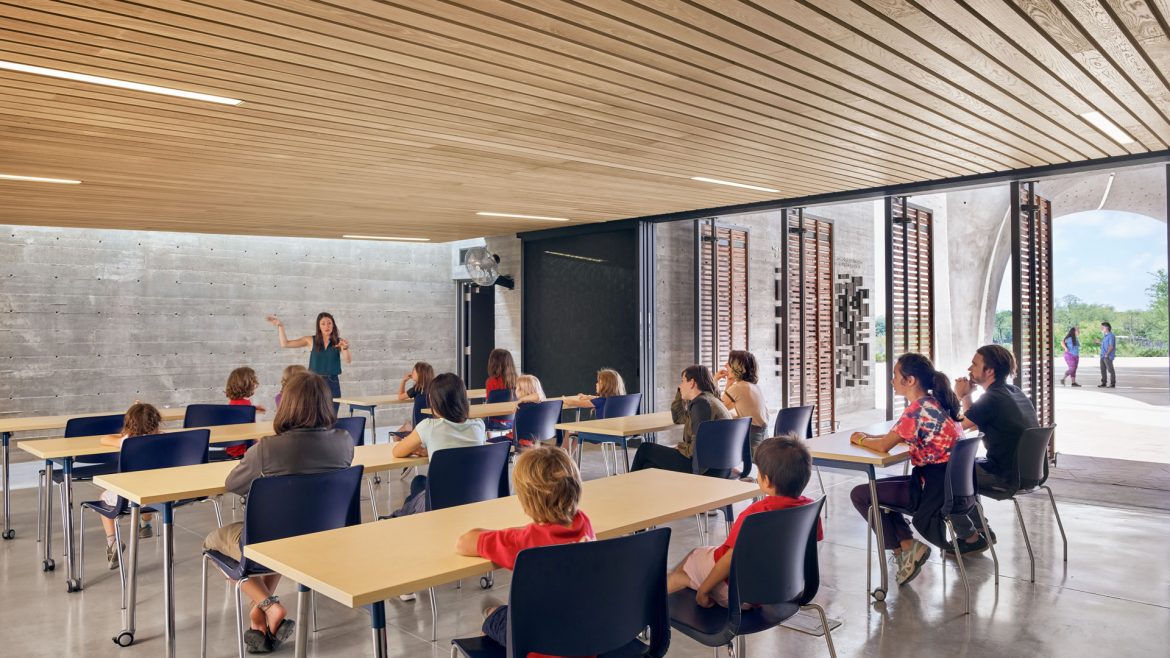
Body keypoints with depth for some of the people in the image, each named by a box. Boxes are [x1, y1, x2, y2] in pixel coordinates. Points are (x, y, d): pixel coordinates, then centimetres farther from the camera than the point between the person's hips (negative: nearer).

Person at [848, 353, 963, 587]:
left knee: (859, 494, -1)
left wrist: (861, 439, 2)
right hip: (948, 482, 10)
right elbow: (903, 436, 20)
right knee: (877, 486, 22)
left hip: (934, 488, -10)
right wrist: (871, 436, 11)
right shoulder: (936, 403, 9)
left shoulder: (918, 409, -20)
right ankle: (907, 544, 13)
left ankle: (905, 546, 4)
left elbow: (883, 446, -18)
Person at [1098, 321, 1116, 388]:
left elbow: (1111, 346, -17)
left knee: (1110, 370, -5)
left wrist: (1106, 354, -20)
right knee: (1103, 370, 9)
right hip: (1103, 356, 9)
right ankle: (1103, 383, 13)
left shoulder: (1111, 336, -11)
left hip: (1108, 356, -9)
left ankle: (1113, 384, -1)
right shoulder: (1105, 336, 16)